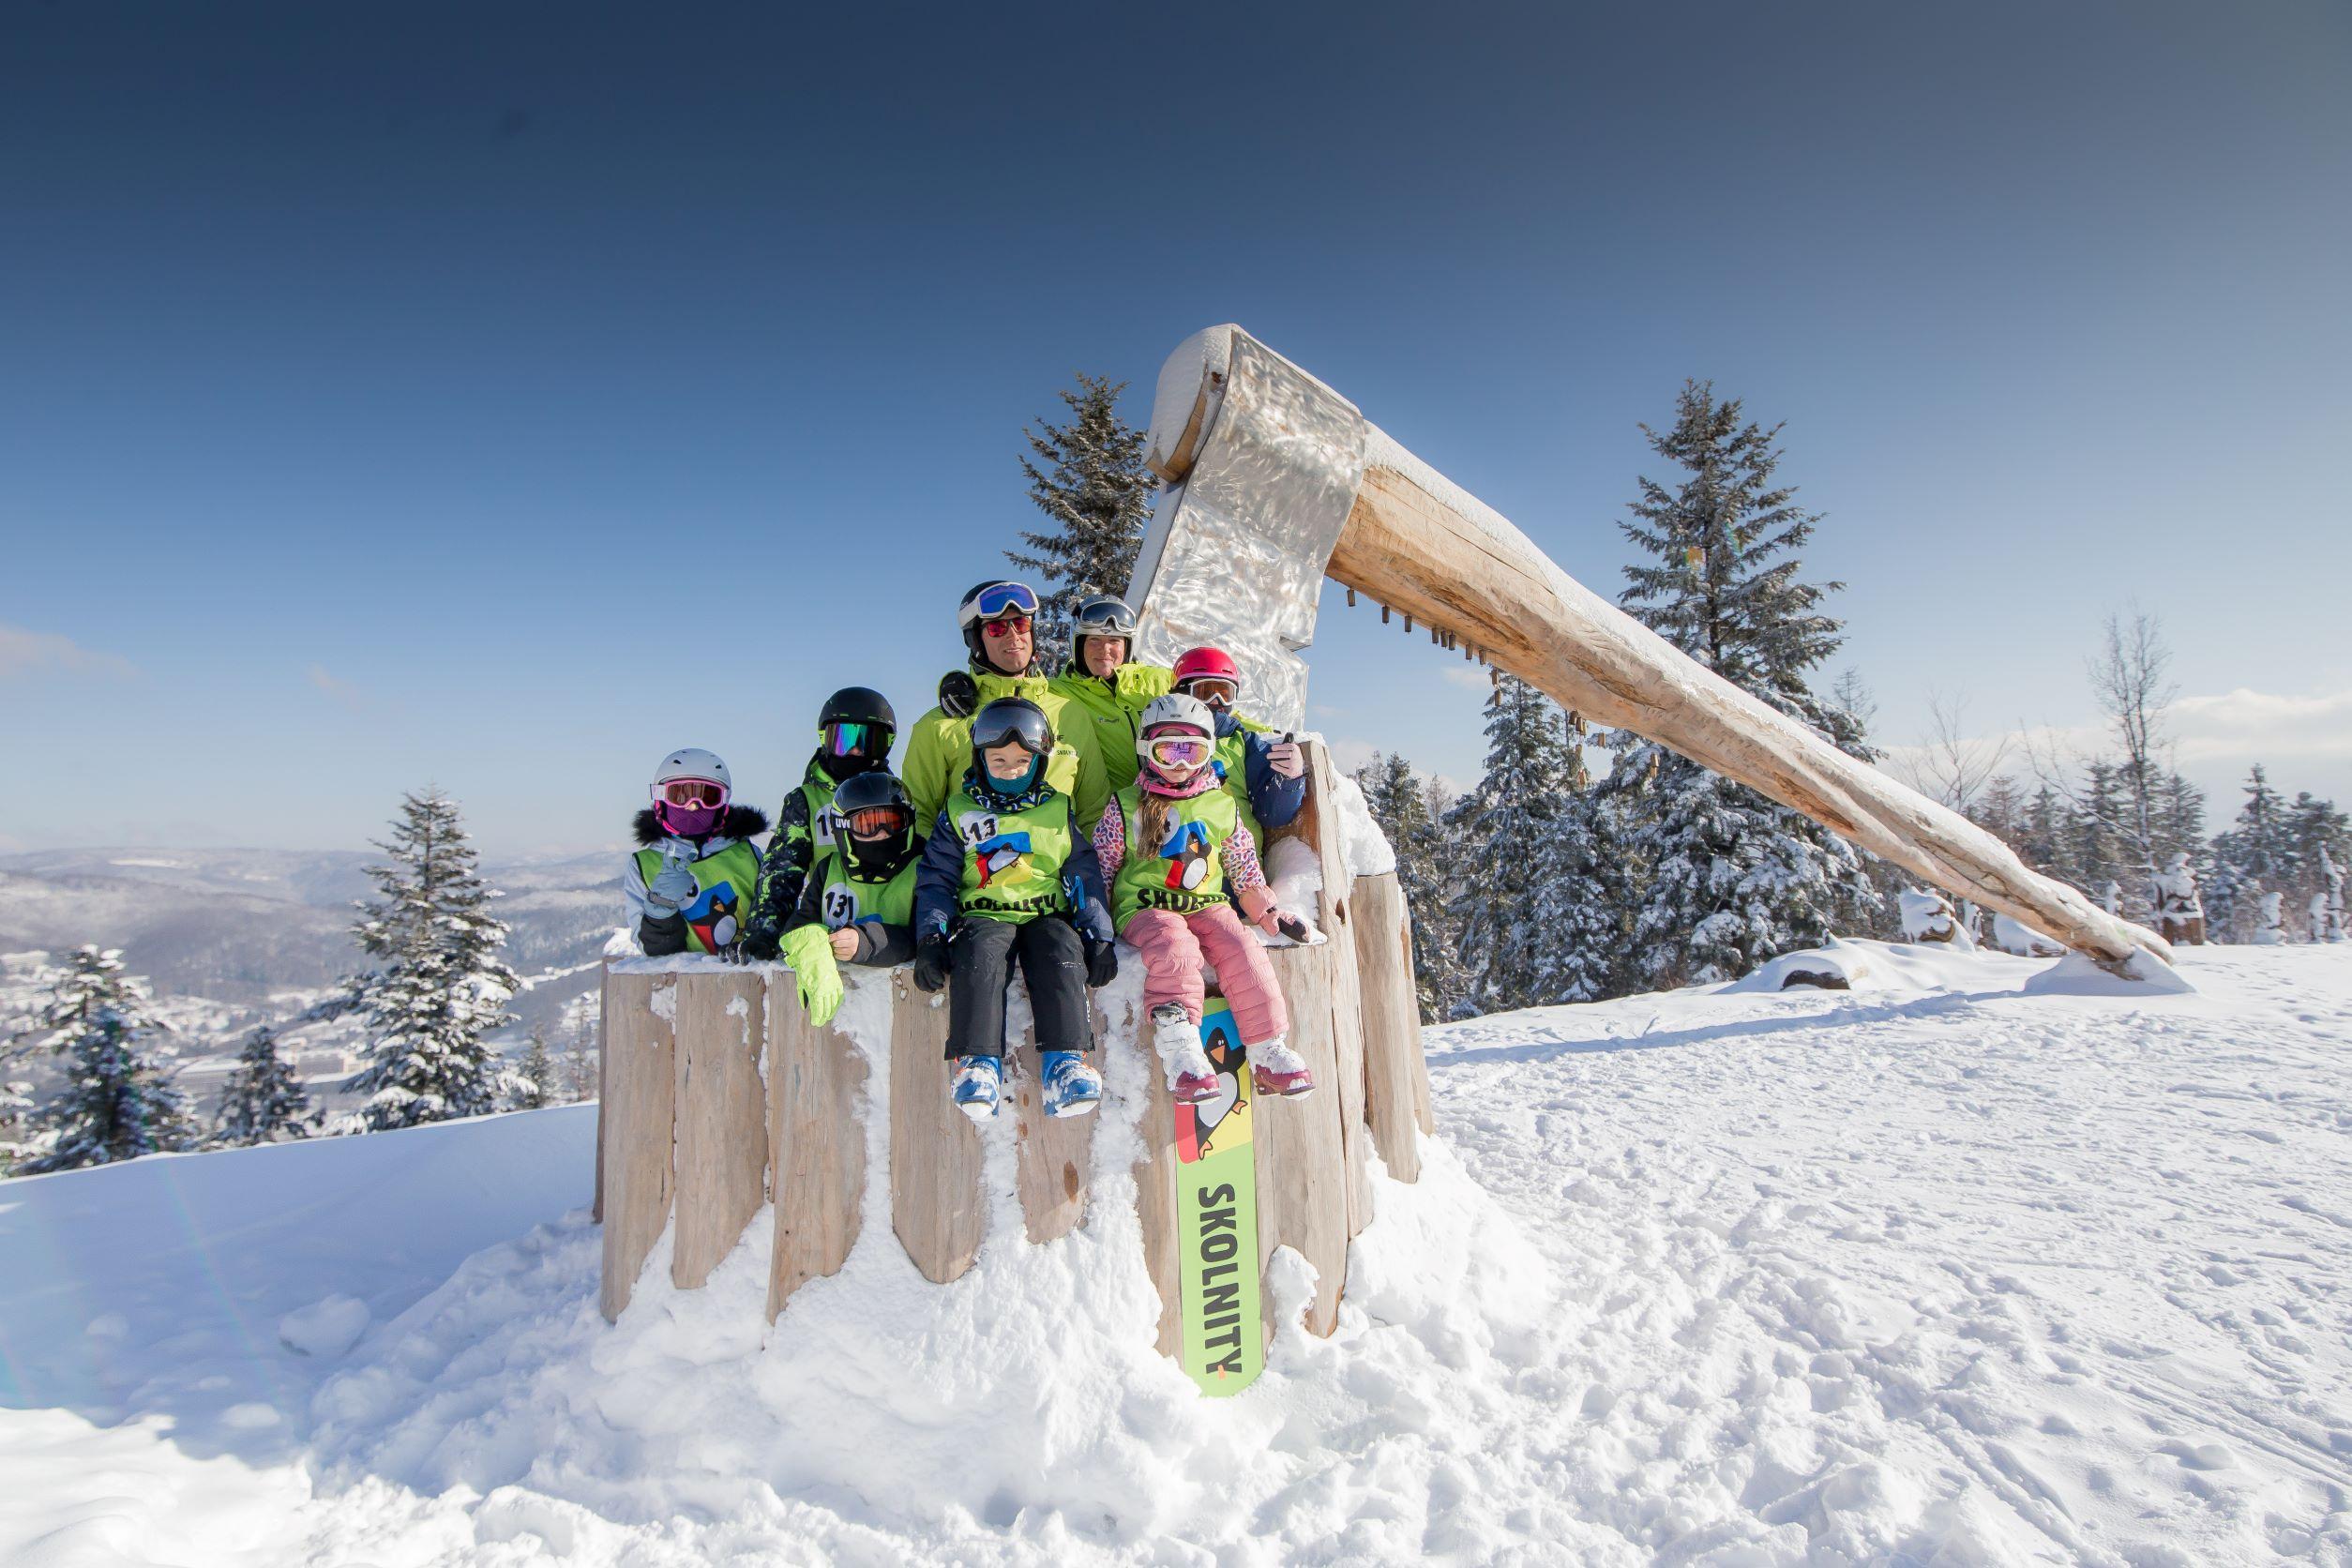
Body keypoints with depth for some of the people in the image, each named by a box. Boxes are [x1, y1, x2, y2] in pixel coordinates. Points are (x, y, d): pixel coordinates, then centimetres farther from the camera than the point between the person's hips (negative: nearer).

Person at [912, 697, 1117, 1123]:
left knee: (1062, 955, -32)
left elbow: (1085, 876, 13)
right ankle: (978, 1062, -37)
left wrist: (1098, 936, 0)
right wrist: (931, 937, -6)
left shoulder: (1058, 811, 16)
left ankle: (1064, 1060, -35)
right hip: (984, 916, 0)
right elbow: (936, 878, 11)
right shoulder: (958, 813, 14)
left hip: (1046, 916, 1)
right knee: (979, 957, -34)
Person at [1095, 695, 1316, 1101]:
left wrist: (1269, 911, 15)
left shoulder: (1222, 805, 13)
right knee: (1174, 947, -34)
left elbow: (1245, 869, 21)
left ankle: (1267, 1052, -14)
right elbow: (1100, 867, 7)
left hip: (1207, 905, 3)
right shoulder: (1126, 807, 5)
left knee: (1243, 952, -23)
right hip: (1145, 906, -3)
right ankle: (1178, 1050, -34)